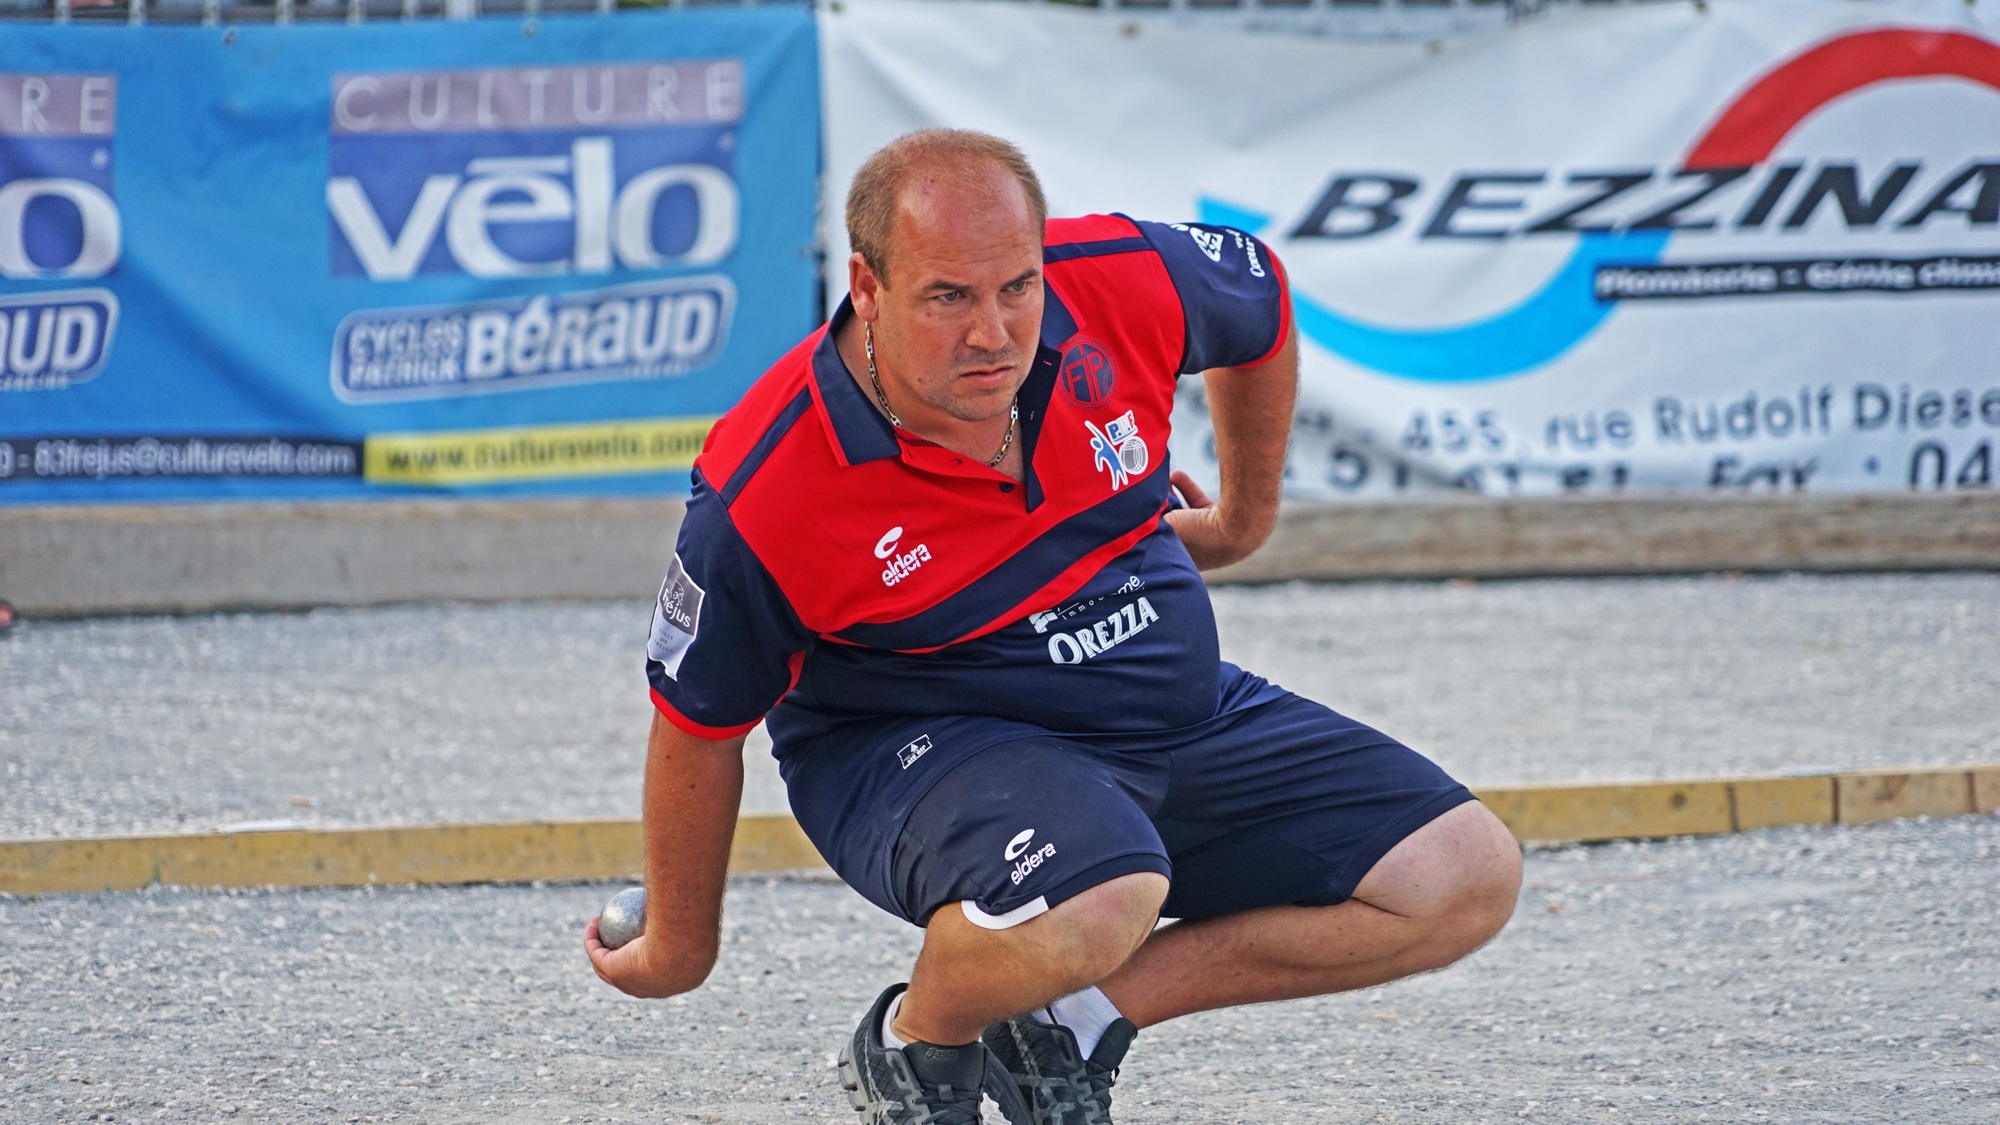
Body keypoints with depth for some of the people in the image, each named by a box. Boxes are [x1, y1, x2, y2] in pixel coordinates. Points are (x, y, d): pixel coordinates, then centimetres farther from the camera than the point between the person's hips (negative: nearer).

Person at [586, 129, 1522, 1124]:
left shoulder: (1123, 285, -16)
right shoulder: (757, 499, -25)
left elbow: (1262, 300, 10)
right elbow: (698, 728, -9)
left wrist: (1245, 517, 25)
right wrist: (677, 950, 5)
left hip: (1180, 712, 6)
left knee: (1467, 875, -9)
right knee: (1090, 901, -41)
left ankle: (1077, 1018, -2)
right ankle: (917, 1044, -6)